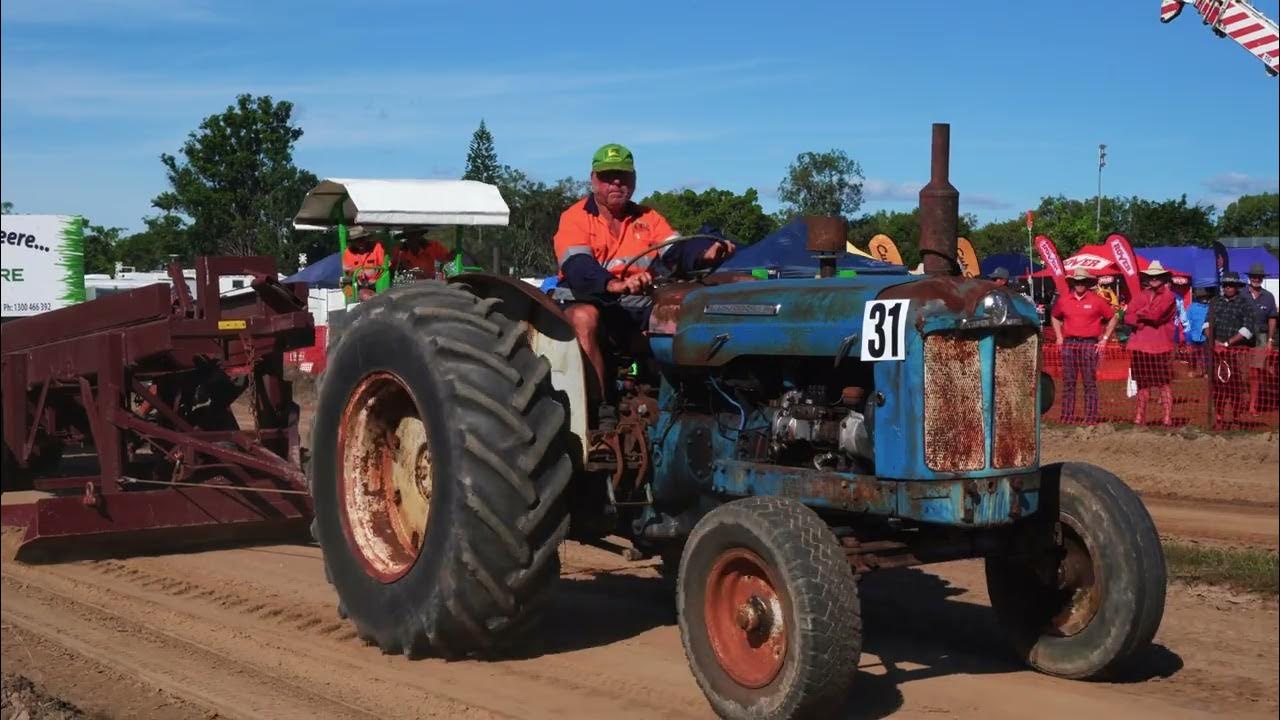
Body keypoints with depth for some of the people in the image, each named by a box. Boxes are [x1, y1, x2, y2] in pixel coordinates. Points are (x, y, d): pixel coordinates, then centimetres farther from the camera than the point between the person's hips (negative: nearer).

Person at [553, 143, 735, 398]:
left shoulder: (648, 218, 15)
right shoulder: (575, 217, -2)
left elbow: (678, 249, -2)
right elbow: (577, 266, -20)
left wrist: (706, 252, -28)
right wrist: (614, 284, -41)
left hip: (636, 307, 4)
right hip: (586, 299, -4)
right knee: (583, 318, -38)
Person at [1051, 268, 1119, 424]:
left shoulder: (1096, 300, 1)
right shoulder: (1063, 300, 8)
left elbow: (1112, 318, 8)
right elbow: (1055, 317, 24)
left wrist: (1104, 339, 4)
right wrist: (1059, 338, 14)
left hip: (1089, 344, -3)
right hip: (1069, 344, 3)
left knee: (1090, 382, -2)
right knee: (1068, 382, 4)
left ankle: (1091, 417, 0)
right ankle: (1067, 417, 7)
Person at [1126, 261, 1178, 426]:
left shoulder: (1168, 296, 1)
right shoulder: (1141, 295, 15)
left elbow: (1156, 314, -14)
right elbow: (1129, 316, 3)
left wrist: (1141, 314, 1)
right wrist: (1148, 318, -11)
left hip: (1160, 346, -4)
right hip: (1140, 346, 4)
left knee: (1164, 383, -5)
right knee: (1143, 384, 10)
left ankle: (1167, 417, -6)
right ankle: (1139, 416, 14)